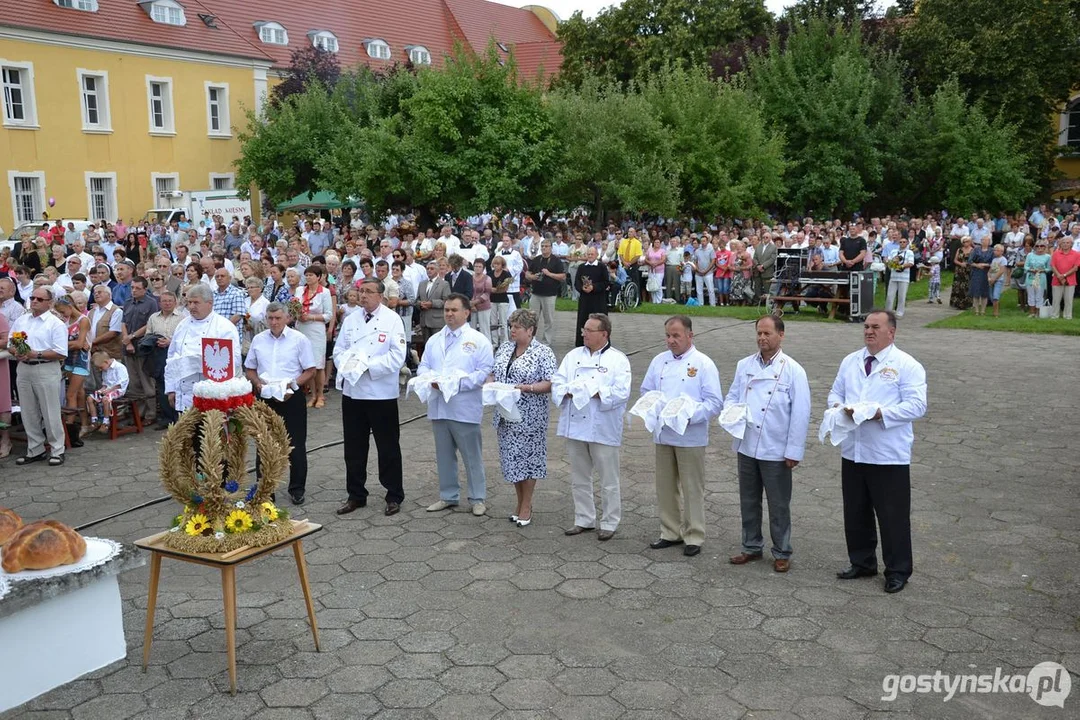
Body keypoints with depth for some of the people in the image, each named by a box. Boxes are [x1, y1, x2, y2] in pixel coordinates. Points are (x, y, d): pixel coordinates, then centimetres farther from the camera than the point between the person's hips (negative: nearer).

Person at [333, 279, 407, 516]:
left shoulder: (392, 319, -6)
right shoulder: (351, 319, 10)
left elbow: (397, 357, -13)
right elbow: (338, 350, 10)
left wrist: (368, 365, -19)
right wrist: (347, 364, -11)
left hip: (381, 393, -5)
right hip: (352, 391, 5)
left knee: (388, 447, 4)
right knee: (354, 447, 12)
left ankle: (394, 497, 16)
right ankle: (356, 495, 26)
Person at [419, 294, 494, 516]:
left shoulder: (478, 340, -3)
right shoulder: (434, 340, 15)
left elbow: (485, 371, -9)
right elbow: (423, 367, 13)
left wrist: (458, 383, -20)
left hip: (464, 408, -5)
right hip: (438, 406, 5)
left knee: (472, 456, 2)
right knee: (444, 455, 14)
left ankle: (478, 498, 13)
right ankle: (448, 496, 26)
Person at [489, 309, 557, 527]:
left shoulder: (543, 352, -9)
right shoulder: (505, 348, 10)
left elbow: (550, 384, -14)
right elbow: (493, 373, 16)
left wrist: (525, 388, -24)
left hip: (530, 417, -6)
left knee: (528, 458, 3)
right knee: (511, 458, 12)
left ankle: (527, 506, 16)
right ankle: (520, 502, 27)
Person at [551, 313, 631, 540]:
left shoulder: (618, 360, -5)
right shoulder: (573, 355, 11)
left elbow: (621, 392, -15)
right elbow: (558, 383, 5)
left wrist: (594, 392, -21)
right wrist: (570, 392, -14)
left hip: (603, 429, -5)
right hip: (575, 426, 5)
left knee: (608, 479, 4)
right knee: (579, 478, 14)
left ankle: (609, 523, 17)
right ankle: (584, 520, 28)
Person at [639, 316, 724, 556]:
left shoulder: (703, 364, -7)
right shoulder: (659, 361, 9)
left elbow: (715, 402, -10)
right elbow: (646, 391, 16)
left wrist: (690, 416, -22)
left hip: (690, 437, -5)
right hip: (662, 435, 5)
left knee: (692, 489, 3)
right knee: (665, 487, 12)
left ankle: (694, 537, 15)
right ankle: (670, 532, 26)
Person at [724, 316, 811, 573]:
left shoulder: (793, 370, -8)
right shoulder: (745, 365, 6)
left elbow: (800, 414, -10)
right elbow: (732, 396, 14)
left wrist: (793, 451, -12)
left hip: (775, 450, -5)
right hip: (746, 446, 5)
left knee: (779, 505, 6)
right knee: (748, 501, 15)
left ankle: (781, 553, 20)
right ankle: (752, 547, 29)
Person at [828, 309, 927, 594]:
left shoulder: (906, 365, -7)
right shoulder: (850, 361, 12)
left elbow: (916, 405, -14)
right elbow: (835, 393, 15)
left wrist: (880, 413, -24)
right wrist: (839, 407, -8)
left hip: (889, 456, -6)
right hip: (852, 451, 6)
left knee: (893, 516, 3)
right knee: (855, 512, 16)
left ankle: (897, 571, 18)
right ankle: (862, 563, 32)